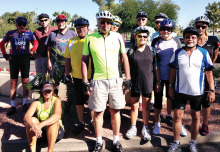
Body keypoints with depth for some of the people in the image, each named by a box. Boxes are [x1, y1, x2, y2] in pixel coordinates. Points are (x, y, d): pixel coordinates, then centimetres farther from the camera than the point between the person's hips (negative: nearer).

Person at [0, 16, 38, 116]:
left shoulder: (29, 34, 2)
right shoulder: (10, 33, 2)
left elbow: (35, 42, 17)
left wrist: (32, 51, 2)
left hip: (25, 59, 0)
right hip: (13, 59, 0)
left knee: (25, 82, 3)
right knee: (13, 83, 2)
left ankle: (25, 103, 17)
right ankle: (13, 106, 10)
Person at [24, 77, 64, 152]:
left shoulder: (56, 101, -12)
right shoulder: (37, 102, -6)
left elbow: (57, 116, -33)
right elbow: (26, 116, -22)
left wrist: (41, 125, -46)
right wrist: (34, 126, -44)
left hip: (56, 132, -2)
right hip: (40, 133, 2)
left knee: (53, 121, -33)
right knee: (32, 120, -26)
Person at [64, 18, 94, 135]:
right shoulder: (71, 41, 8)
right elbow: (67, 59, 13)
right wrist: (67, 74, 8)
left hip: (92, 76, -2)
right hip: (77, 77, 3)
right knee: (78, 101, 10)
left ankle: (92, 121, 28)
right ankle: (81, 122, 27)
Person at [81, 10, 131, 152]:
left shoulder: (118, 37, 6)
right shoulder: (90, 38, 3)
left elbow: (124, 57, 10)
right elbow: (84, 60, 5)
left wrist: (128, 78, 5)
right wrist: (85, 81, 0)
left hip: (116, 79, 1)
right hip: (97, 80, -1)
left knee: (115, 111, 9)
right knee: (98, 112, 6)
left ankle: (116, 140, 24)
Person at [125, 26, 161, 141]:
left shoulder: (151, 51, 4)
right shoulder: (131, 51, 1)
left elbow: (156, 67, 7)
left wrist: (158, 82, 4)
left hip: (148, 83, 1)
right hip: (134, 83, 0)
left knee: (146, 106, 10)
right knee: (134, 106, 9)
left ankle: (145, 128, 25)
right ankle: (133, 128, 24)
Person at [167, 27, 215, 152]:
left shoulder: (204, 53, 0)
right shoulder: (178, 53, 3)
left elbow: (209, 72, 1)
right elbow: (173, 70, 9)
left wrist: (212, 90, -3)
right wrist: (171, 87, 7)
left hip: (197, 92, 0)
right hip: (180, 90, 1)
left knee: (196, 117, 9)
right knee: (178, 116, 3)